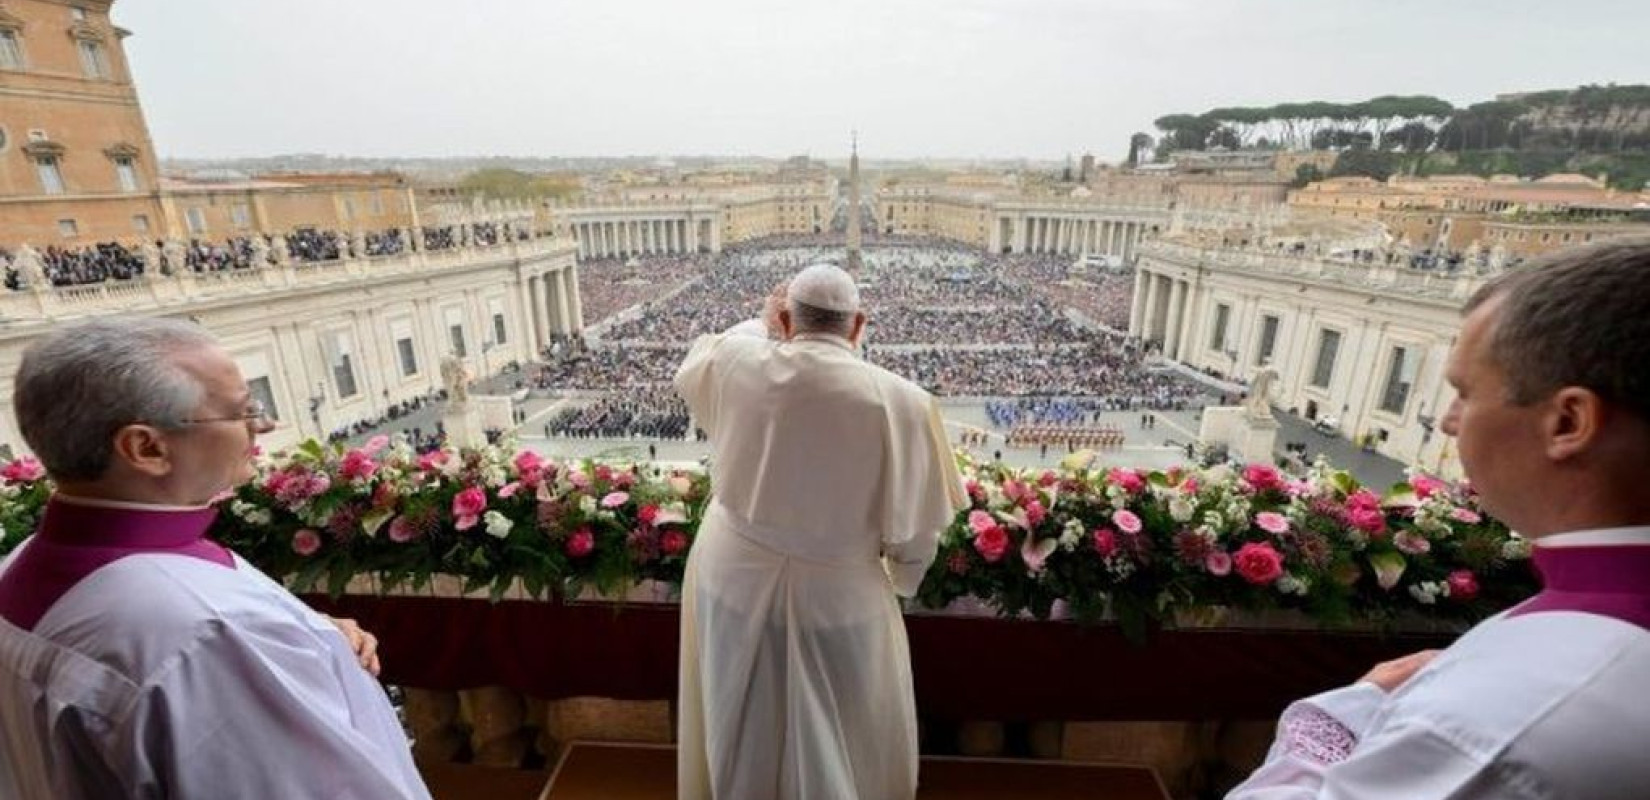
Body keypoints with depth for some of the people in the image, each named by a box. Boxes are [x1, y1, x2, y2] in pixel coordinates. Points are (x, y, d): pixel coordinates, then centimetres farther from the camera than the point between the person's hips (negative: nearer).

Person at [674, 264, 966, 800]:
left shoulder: (738, 364, -14)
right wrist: (898, 582, 9)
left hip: (733, 576, 3)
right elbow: (913, 525, -11)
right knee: (839, 749, 24)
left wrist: (760, 327, 24)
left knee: (740, 734, 28)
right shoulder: (900, 401, -19)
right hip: (839, 596, -2)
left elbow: (691, 369, 12)